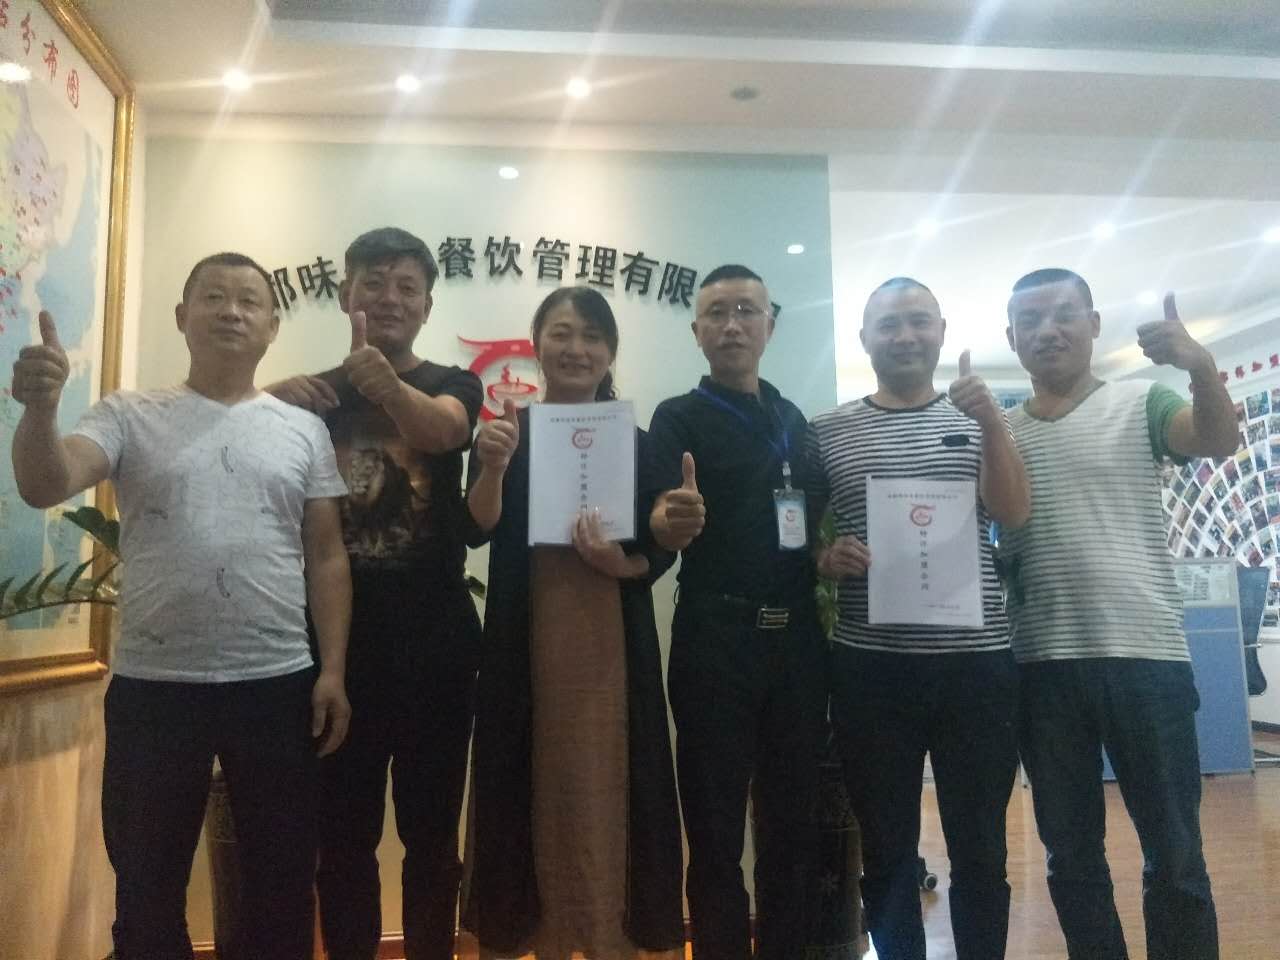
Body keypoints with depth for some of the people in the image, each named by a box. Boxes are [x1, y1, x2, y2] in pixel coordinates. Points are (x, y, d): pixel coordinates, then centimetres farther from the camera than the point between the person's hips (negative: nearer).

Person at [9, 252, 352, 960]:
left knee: (282, 878, 15)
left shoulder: (303, 430, 5)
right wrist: (40, 405, -32)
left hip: (277, 685, 1)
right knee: (147, 883, 15)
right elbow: (44, 488, -13)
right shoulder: (128, 417, 2)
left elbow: (326, 557, 4)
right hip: (152, 687, 0)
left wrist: (333, 671, -2)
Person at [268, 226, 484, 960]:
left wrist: (384, 382, -45)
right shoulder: (315, 394, 6)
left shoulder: (454, 385, 1)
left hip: (434, 638, -1)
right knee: (343, 831, 11)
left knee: (431, 830, 9)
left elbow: (441, 429, -23)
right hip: (340, 638, 2)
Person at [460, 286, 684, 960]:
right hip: (526, 643, 0)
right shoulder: (506, 433, 4)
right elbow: (479, 530, -9)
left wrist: (619, 563, -15)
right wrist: (494, 466, -26)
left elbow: (661, 551, 5)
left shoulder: (635, 442, 5)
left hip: (611, 642, 0)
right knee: (534, 793, 7)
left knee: (603, 797, 4)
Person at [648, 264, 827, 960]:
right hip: (716, 637, -5)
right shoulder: (678, 419, -1)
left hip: (798, 637, 5)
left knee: (793, 817, 12)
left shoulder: (795, 420, 15)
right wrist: (676, 519, -36)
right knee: (716, 824, 2)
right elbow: (661, 529, -13)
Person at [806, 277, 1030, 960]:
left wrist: (992, 422, -18)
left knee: (980, 848, 11)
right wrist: (826, 560, -13)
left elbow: (1014, 514, -6)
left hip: (976, 661, 1)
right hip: (871, 667, 0)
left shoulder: (976, 419, 8)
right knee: (887, 849, 11)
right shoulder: (828, 430, 5)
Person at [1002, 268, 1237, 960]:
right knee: (1070, 854, 13)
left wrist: (1201, 365, -35)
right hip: (1042, 663, 3)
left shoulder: (1140, 403, 3)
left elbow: (1218, 441, -16)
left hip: (1144, 652, -2)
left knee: (1174, 852, 5)